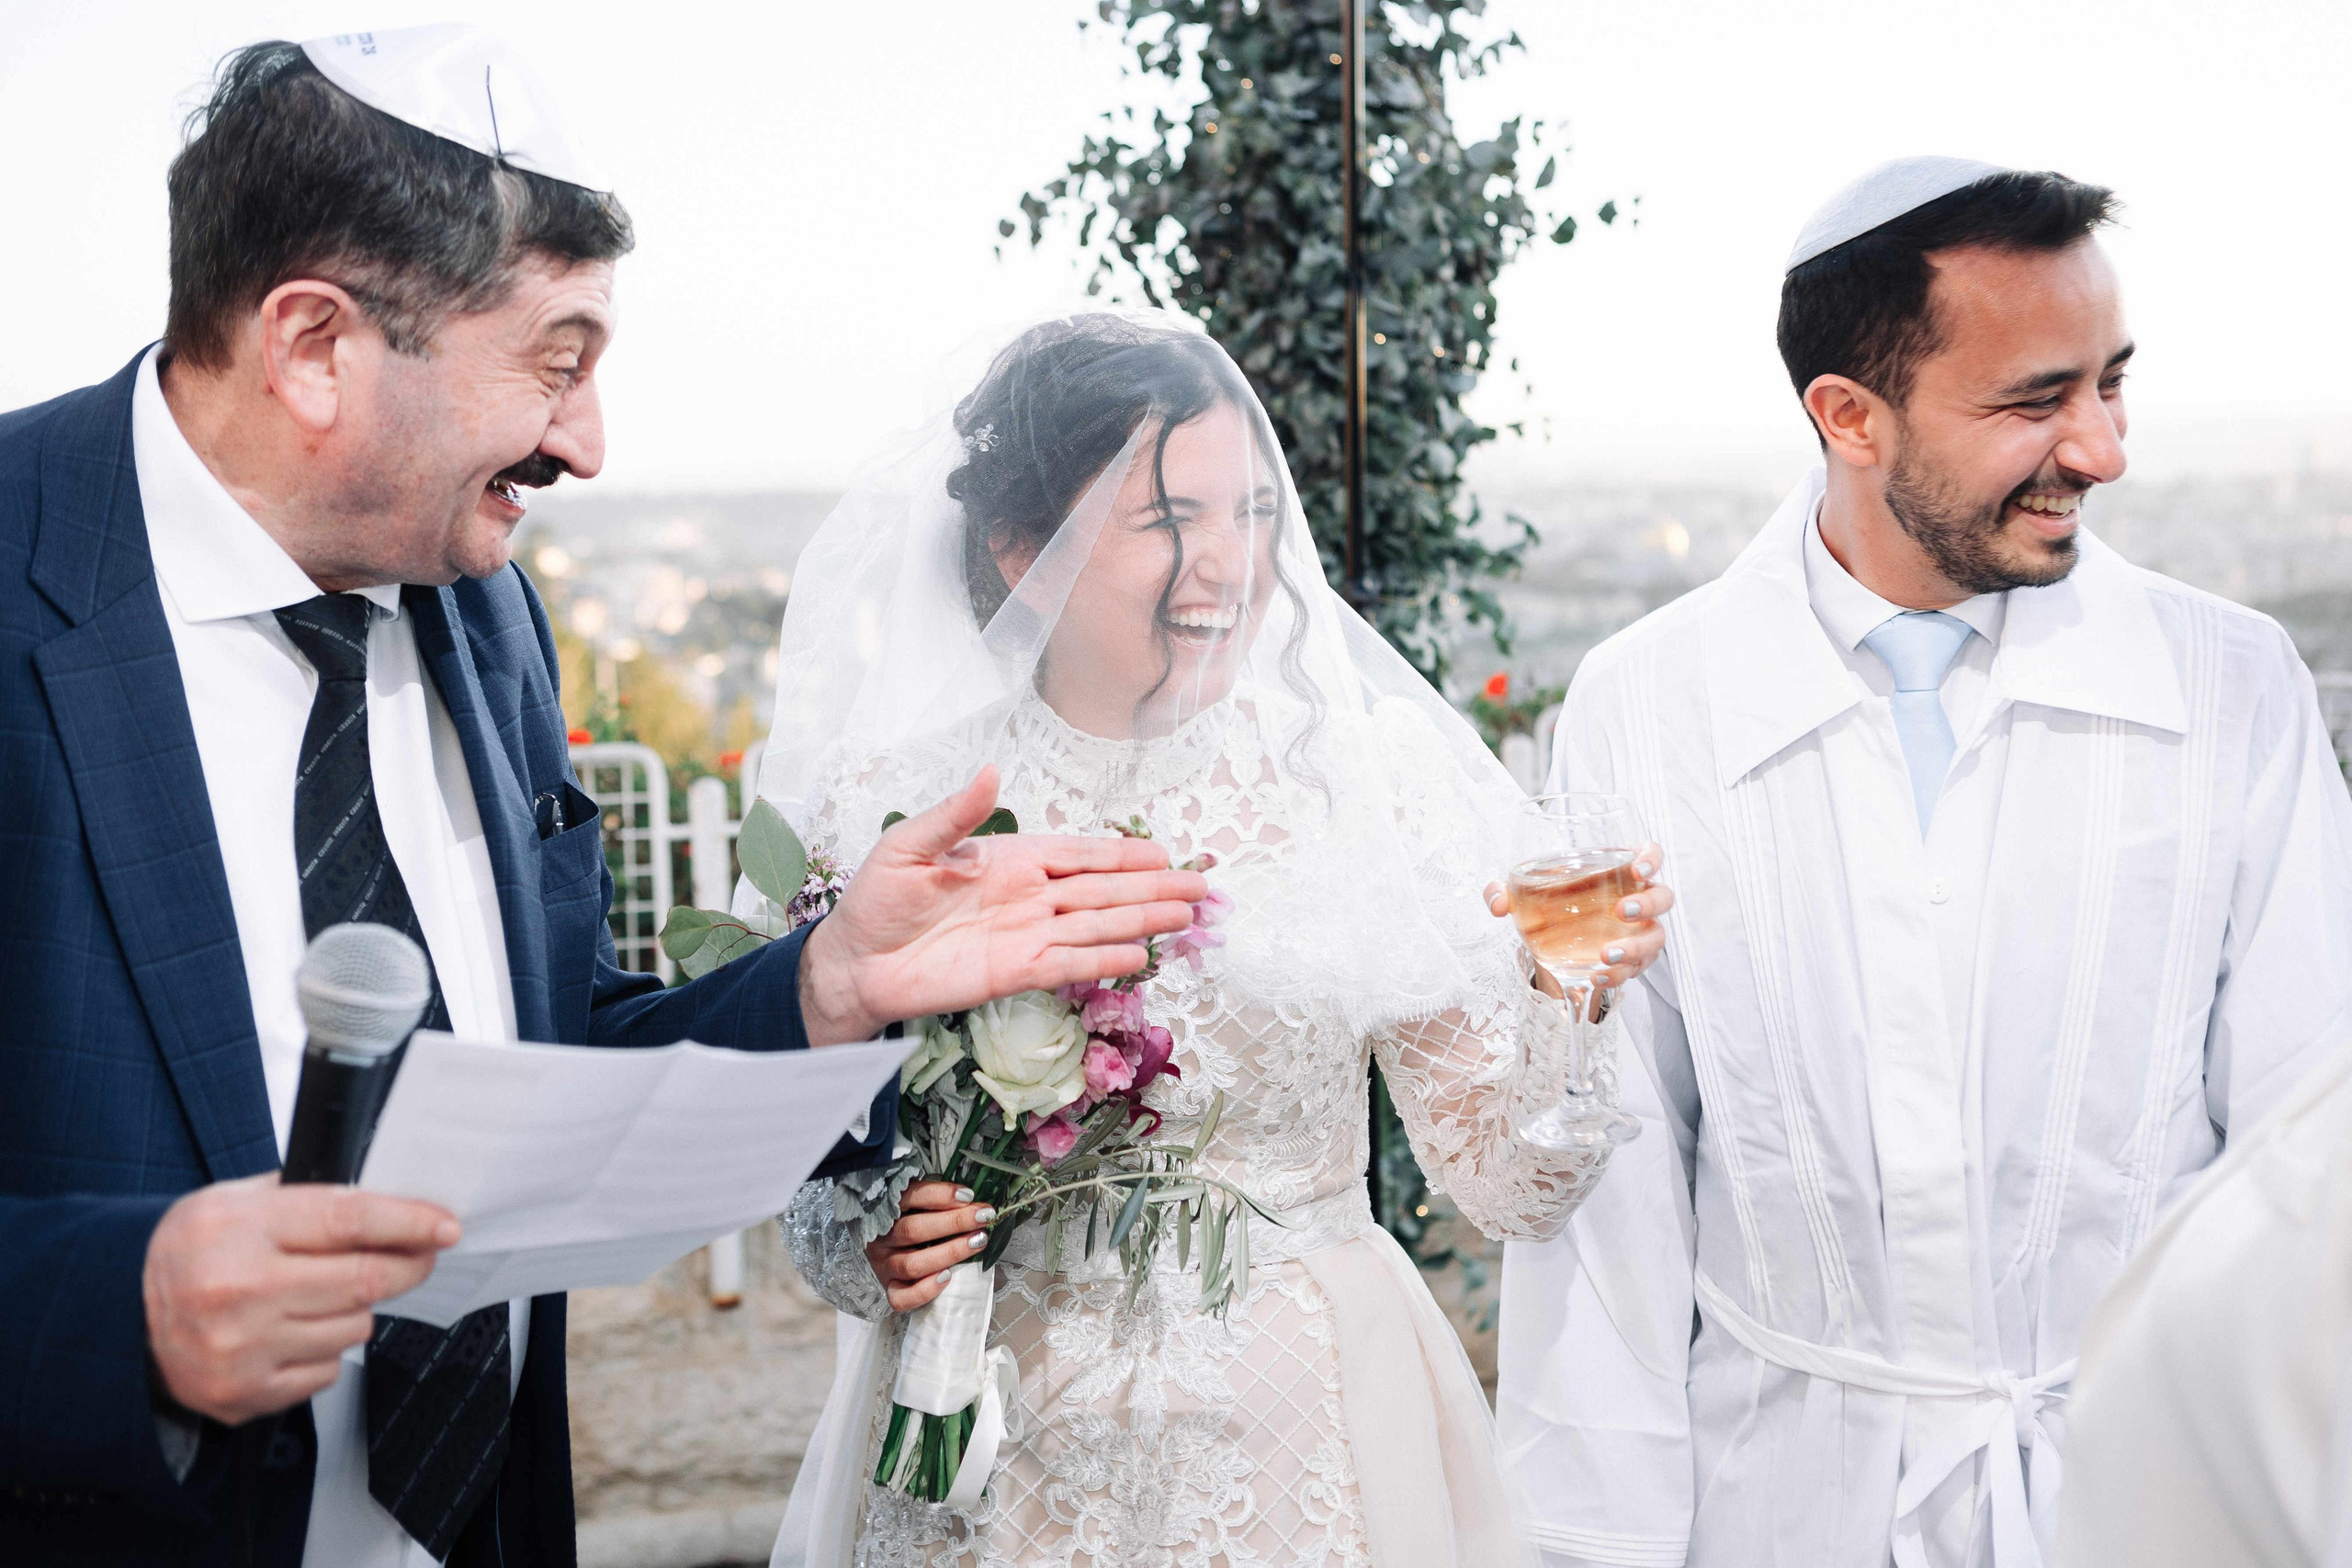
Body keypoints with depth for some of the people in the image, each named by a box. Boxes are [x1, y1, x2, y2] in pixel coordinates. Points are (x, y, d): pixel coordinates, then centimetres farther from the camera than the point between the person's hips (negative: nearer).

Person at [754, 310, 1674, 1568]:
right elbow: (817, 1190, 4)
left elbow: (1504, 1187, -6)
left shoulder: (1363, 781, -8)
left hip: (1304, 1453, 0)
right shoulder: (888, 811, -8)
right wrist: (870, 1248, -16)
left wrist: (1564, 1004, -23)